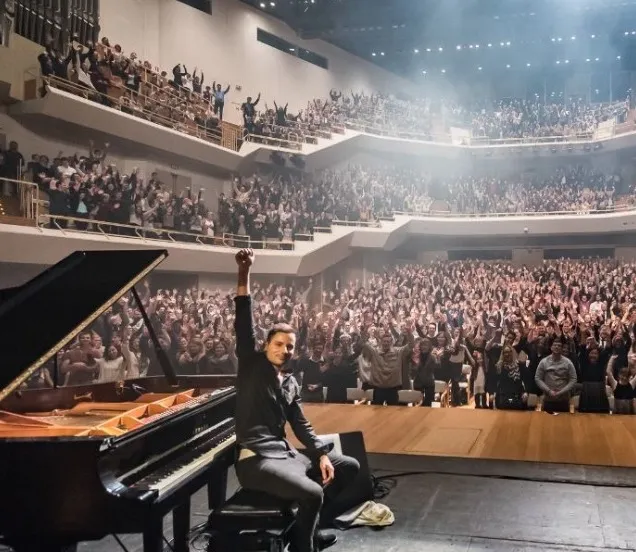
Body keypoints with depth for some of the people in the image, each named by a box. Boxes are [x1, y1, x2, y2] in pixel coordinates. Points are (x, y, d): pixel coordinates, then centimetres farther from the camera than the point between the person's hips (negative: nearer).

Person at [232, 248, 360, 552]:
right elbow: (244, 324, -12)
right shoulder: (252, 364, -1)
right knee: (312, 493, -29)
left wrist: (322, 454, -1)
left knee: (349, 466, 11)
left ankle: (310, 528, 18)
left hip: (286, 453, 8)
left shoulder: (291, 383, 16)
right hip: (256, 459, -8)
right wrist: (244, 272, -20)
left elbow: (301, 426, 14)